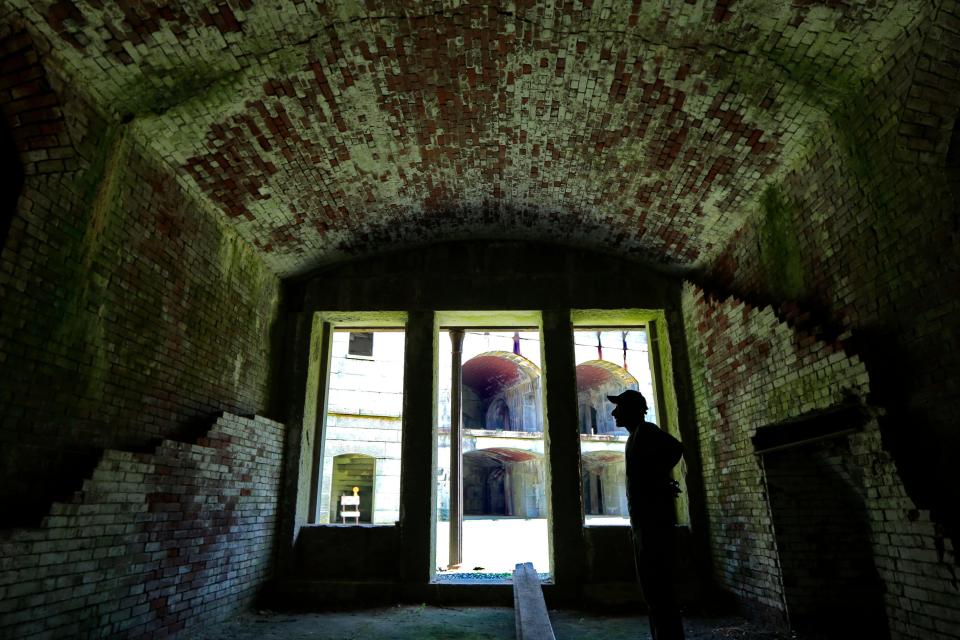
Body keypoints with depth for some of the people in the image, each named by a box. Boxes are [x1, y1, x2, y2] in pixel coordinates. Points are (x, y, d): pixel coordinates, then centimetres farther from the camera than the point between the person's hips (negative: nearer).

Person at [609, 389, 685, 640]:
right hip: (644, 521, 10)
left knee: (659, 587, -9)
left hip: (654, 520, -10)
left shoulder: (645, 430, -9)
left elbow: (675, 447, -27)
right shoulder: (635, 436, 20)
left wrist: (659, 481, -18)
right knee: (651, 587, 14)